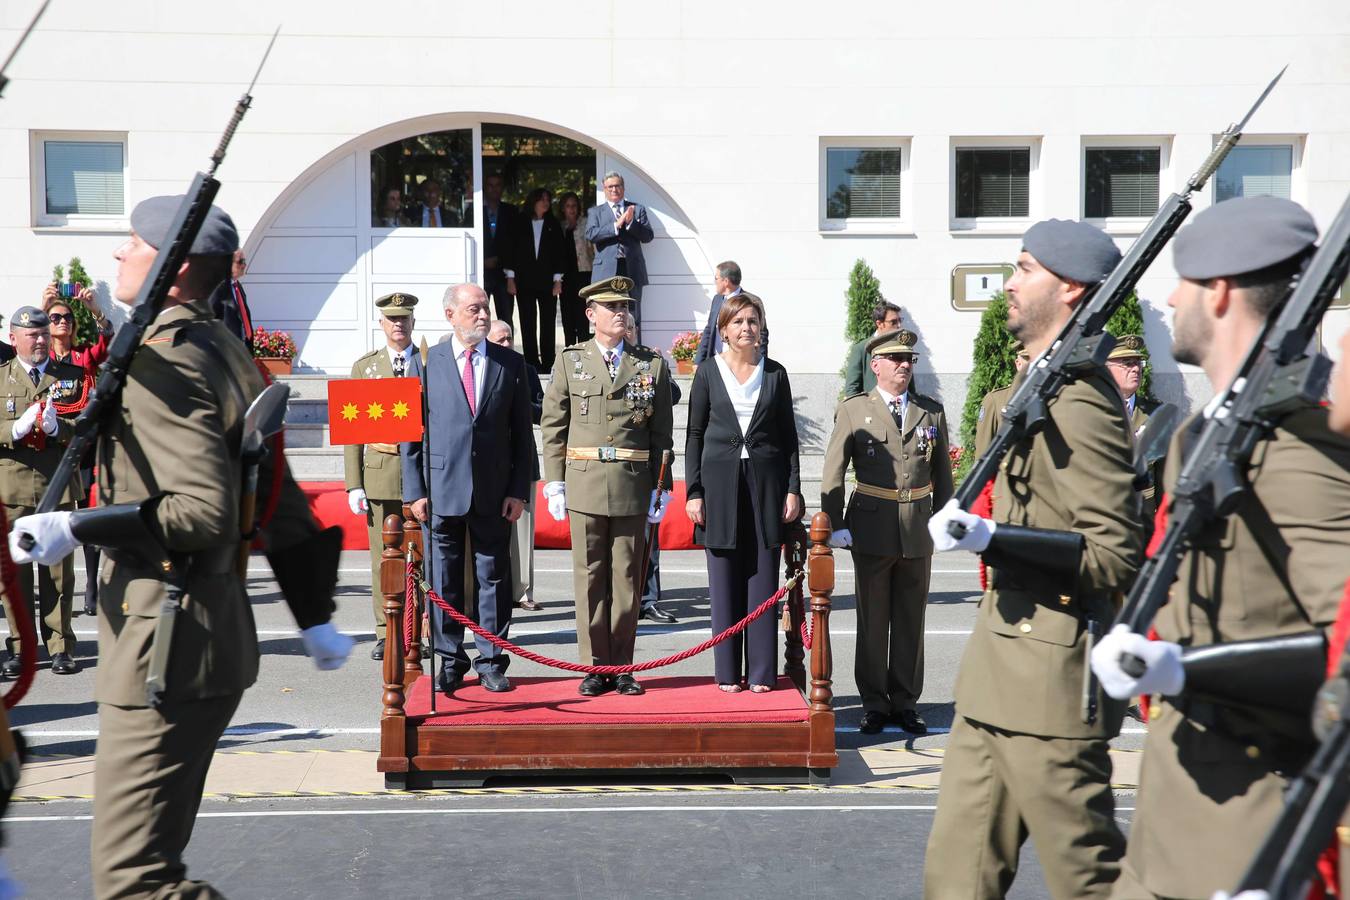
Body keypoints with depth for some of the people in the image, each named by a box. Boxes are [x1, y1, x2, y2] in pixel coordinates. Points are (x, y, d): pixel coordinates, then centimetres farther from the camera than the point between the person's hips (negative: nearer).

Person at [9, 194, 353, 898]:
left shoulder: (159, 364, -15)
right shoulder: (223, 353, 14)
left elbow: (204, 511, -25)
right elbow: (279, 504, 18)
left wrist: (76, 529, -20)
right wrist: (314, 617, 22)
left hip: (165, 645, -10)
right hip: (219, 638, 10)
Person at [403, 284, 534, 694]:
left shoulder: (511, 364, 5)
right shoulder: (425, 364, 3)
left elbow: (522, 431, 5)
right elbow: (411, 431, 4)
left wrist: (519, 490, -2)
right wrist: (414, 491, -3)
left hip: (494, 493, 1)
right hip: (441, 491, 0)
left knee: (493, 579, 6)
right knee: (443, 582, 6)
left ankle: (491, 663, 16)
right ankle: (450, 662, 17)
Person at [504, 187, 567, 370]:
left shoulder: (553, 225, 8)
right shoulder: (521, 225, 6)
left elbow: (559, 252, 5)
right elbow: (512, 251, 5)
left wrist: (557, 280, -2)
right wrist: (510, 278, -1)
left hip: (547, 281, 0)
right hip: (525, 281, 0)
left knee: (548, 322, -1)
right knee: (528, 323, 0)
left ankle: (548, 362, 2)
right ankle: (531, 361, 4)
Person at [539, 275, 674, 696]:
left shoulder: (652, 364, 7)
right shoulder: (570, 362, 6)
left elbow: (661, 432, 7)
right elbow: (552, 426, 6)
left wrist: (660, 487, 3)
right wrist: (554, 483, 0)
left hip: (633, 487, 1)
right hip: (585, 484, 0)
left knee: (626, 576, 5)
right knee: (590, 577, 2)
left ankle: (621, 667, 13)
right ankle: (595, 666, 11)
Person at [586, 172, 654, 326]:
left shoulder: (637, 209, 15)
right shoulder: (595, 212, 13)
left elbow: (648, 236, 6)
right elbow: (590, 235, -4)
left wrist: (631, 223, -10)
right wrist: (616, 225, -13)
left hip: (632, 270, 1)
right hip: (606, 271, -1)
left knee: (633, 317, 2)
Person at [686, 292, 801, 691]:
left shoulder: (775, 373, 8)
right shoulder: (708, 373, 5)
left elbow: (788, 435, 9)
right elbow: (694, 435, 4)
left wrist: (794, 489, 1)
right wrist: (693, 491, -2)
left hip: (766, 483, 1)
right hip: (720, 483, -1)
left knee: (763, 580, 1)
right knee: (724, 580, 3)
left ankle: (761, 672, 8)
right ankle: (728, 671, 10)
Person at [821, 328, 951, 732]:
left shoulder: (932, 412, 9)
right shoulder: (853, 410, 2)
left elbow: (942, 472, 13)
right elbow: (833, 472, 1)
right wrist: (836, 524, -6)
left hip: (918, 532, 2)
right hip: (872, 529, -2)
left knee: (911, 620, 8)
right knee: (873, 621, 4)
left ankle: (905, 702, 18)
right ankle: (874, 703, 14)